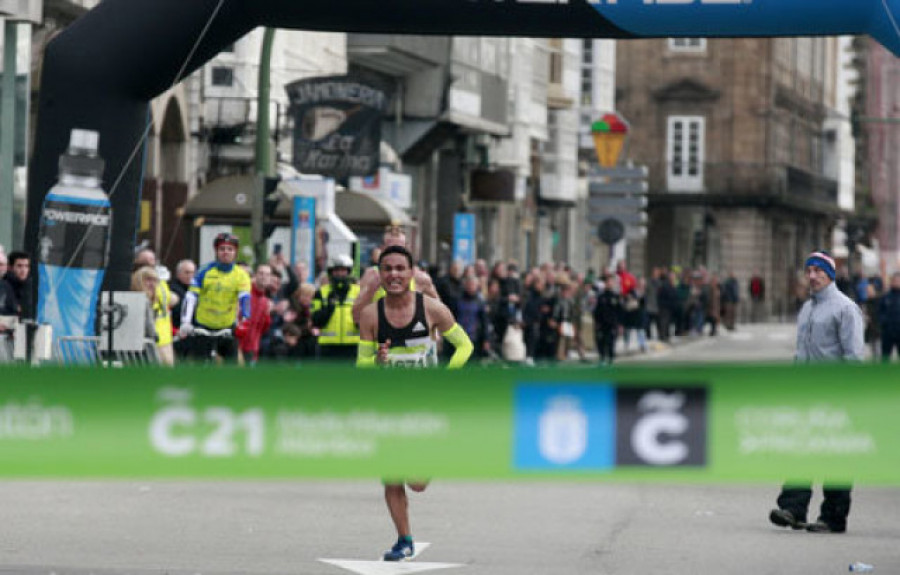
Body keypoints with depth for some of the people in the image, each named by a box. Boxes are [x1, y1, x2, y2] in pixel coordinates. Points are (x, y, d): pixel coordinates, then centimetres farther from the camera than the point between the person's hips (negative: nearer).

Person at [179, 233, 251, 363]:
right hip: (204, 327, -1)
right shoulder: (205, 272, -5)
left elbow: (245, 298, -18)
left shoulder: (241, 275, -4)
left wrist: (245, 319, -37)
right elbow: (191, 297, -11)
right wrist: (185, 322, -23)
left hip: (227, 328, 1)